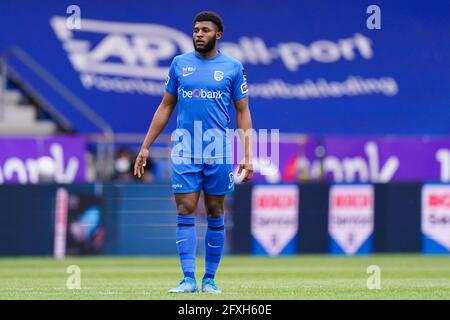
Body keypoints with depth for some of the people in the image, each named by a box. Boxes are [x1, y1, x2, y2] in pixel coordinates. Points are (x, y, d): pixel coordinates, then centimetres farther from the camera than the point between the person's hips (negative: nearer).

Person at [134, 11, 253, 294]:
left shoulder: (233, 67, 3)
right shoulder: (180, 64, 7)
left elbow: (243, 112, 4)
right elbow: (166, 107, 13)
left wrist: (247, 156, -3)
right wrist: (146, 147, 9)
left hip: (218, 152, -1)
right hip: (185, 151, 1)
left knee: (215, 215, 4)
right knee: (186, 213, -6)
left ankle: (210, 279, 11)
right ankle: (189, 279, -6)